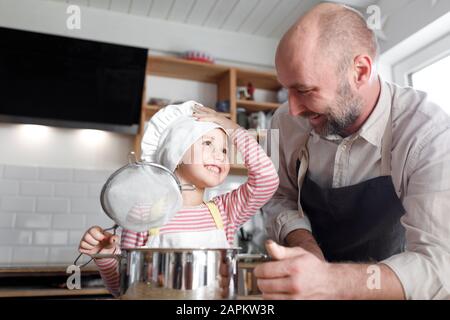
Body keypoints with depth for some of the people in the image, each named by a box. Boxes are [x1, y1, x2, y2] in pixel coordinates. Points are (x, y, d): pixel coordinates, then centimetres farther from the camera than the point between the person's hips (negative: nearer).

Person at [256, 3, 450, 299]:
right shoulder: (288, 122, -10)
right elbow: (282, 199, 1)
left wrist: (329, 280, -40)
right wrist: (306, 246, -18)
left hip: (390, 288, -3)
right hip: (316, 262, 3)